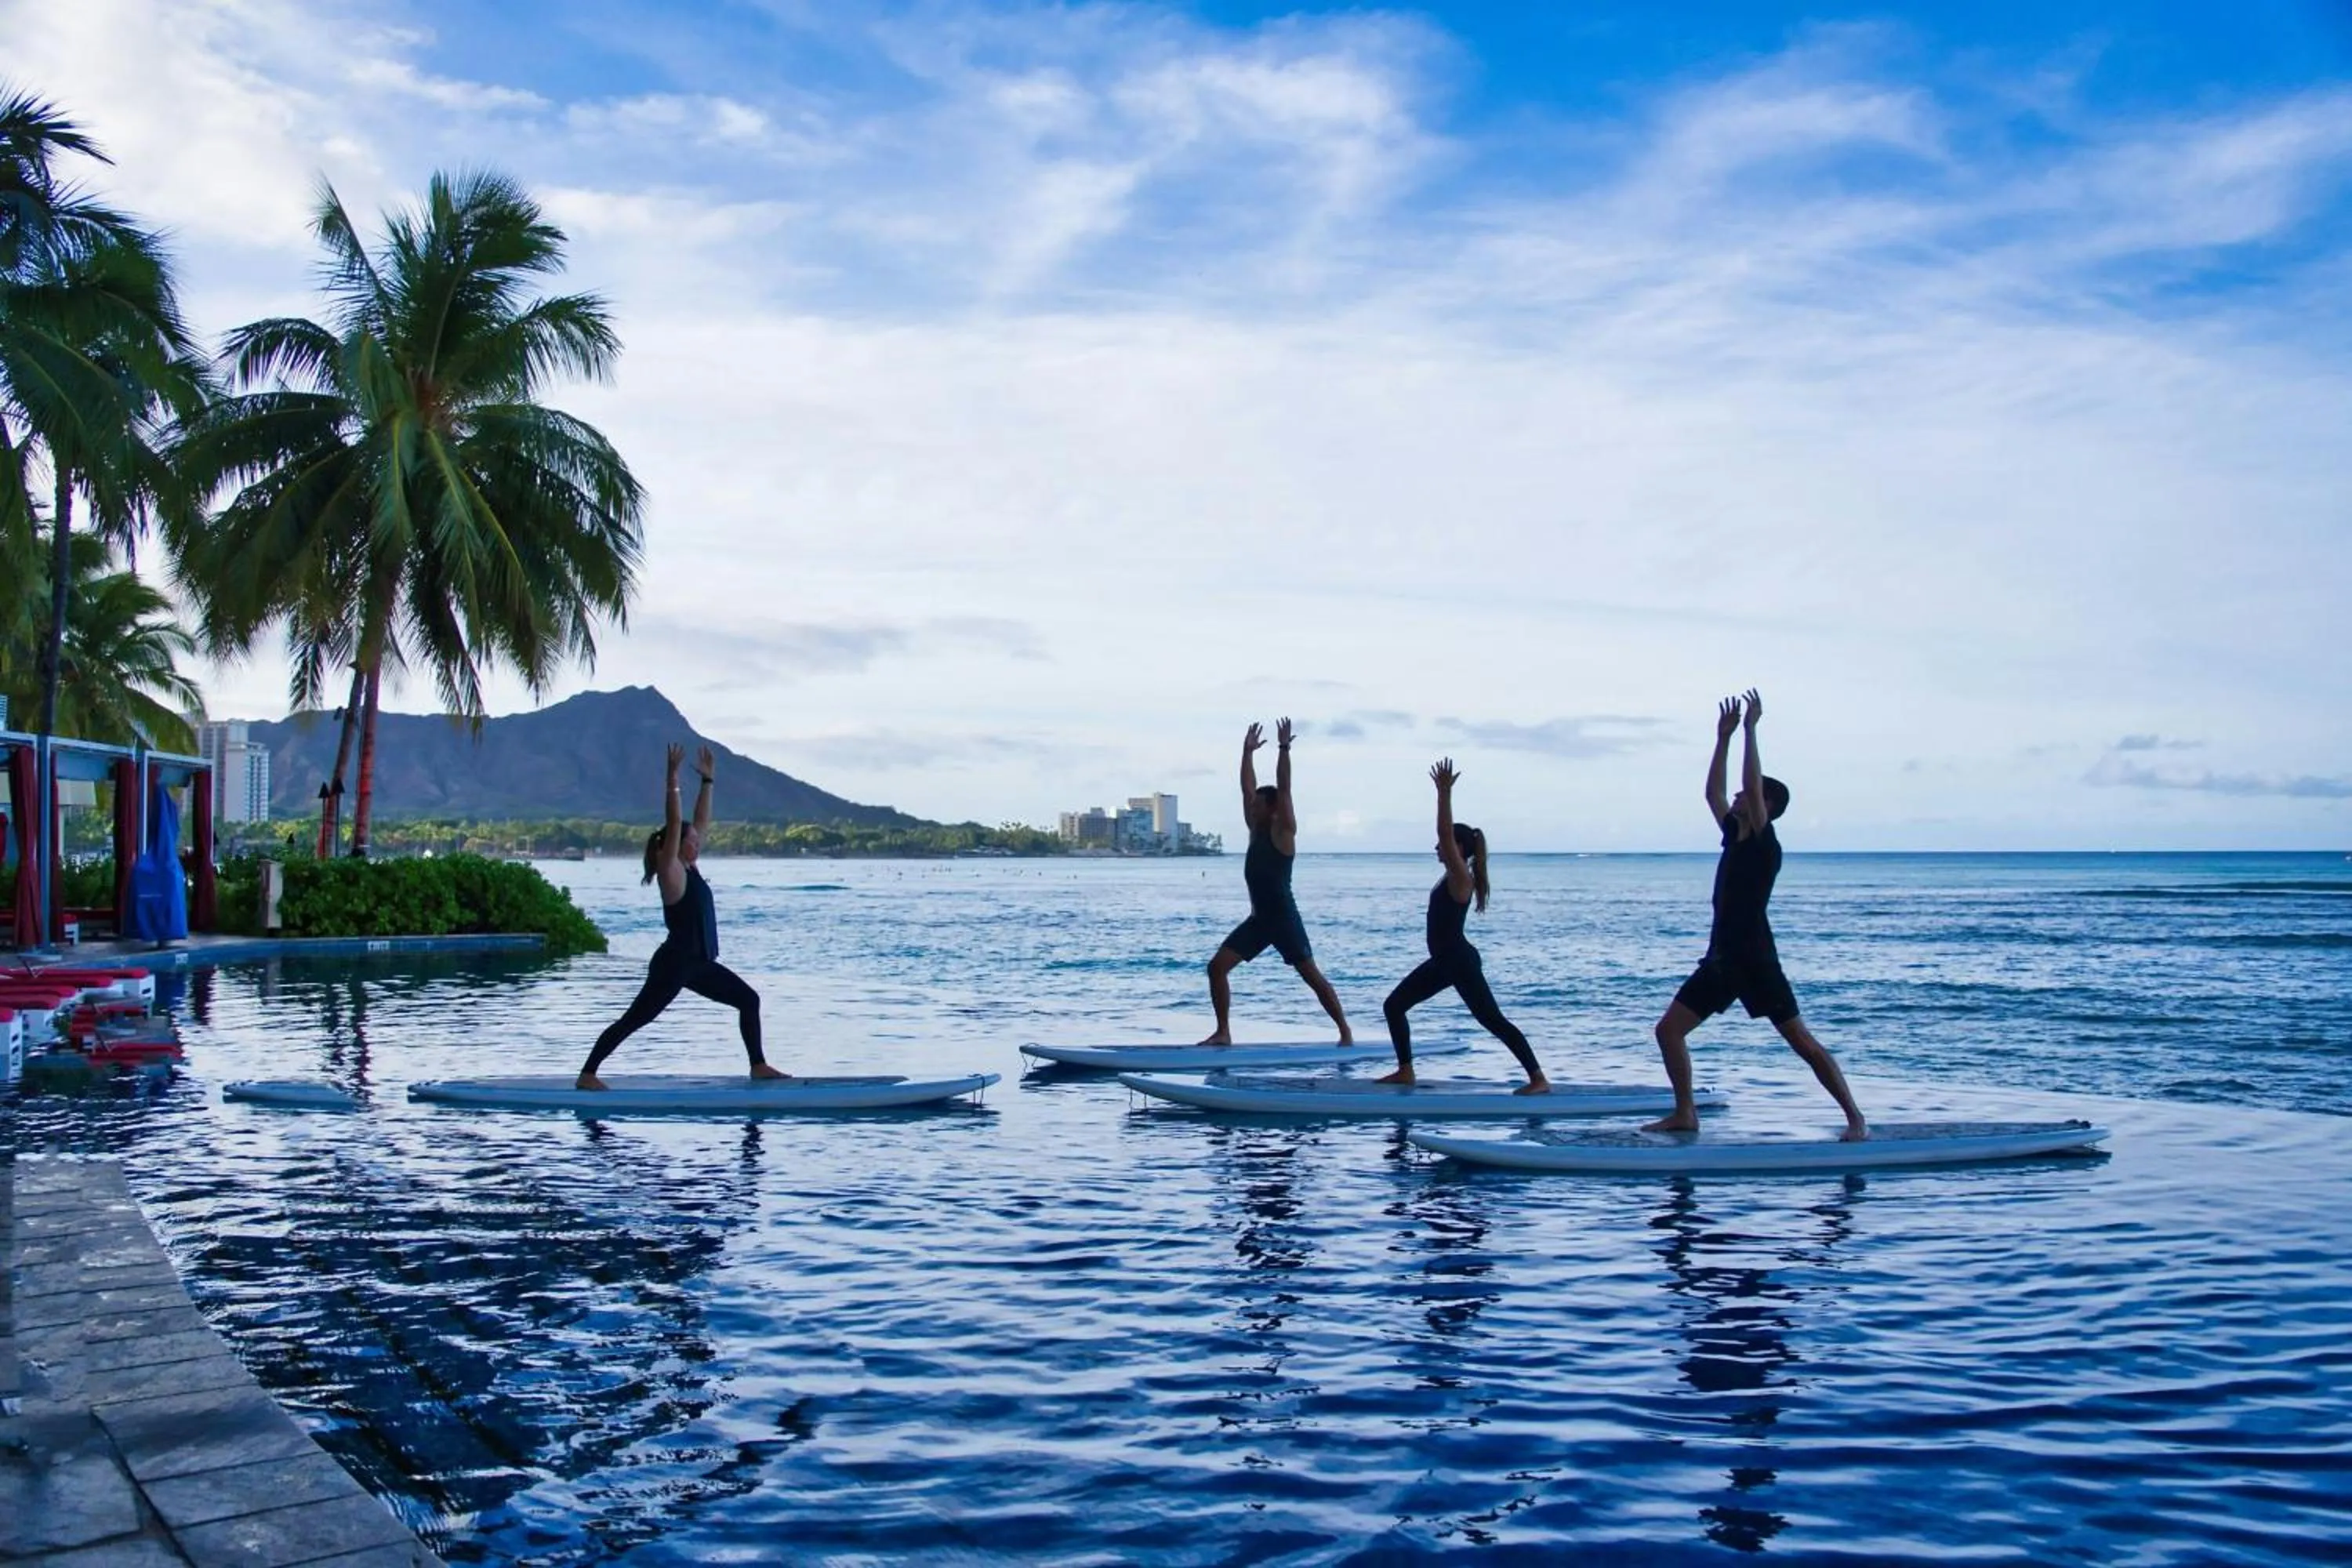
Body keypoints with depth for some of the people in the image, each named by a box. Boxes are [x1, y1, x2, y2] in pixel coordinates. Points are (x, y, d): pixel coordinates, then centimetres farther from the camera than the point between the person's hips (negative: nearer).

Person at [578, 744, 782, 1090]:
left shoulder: (689, 869, 12)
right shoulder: (671, 871, -10)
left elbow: (702, 821, 17)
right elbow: (673, 823, -19)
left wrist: (707, 779, 18)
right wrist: (673, 779, -21)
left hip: (699, 964, 9)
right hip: (672, 964, -9)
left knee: (749, 1000, 9)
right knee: (633, 1020, -6)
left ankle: (758, 1066, 13)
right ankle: (588, 1073, -1)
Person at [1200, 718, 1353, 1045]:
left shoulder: (1284, 831, -7)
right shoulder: (1256, 829, 11)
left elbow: (1283, 788, -16)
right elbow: (1247, 787, 12)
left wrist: (1283, 749, -18)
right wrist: (1248, 752, 11)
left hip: (1284, 919, -7)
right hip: (1258, 919, 7)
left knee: (1312, 976, -3)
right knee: (1217, 966, -3)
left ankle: (1345, 1032, 6)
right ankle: (1223, 1033, 2)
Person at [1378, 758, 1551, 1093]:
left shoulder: (1461, 877, -15)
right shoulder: (1453, 876, 9)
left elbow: (1446, 833, -25)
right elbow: (1448, 832, 18)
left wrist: (1445, 792, -25)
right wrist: (1443, 792, 16)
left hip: (1462, 963, -10)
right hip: (1443, 962, 10)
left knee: (1494, 1021, -8)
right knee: (1393, 1005, 9)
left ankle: (1539, 1080, -5)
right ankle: (1405, 1072, 14)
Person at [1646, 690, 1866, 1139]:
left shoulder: (1765, 844, -9)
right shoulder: (1734, 837, 13)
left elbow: (1753, 787, -21)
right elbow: (1712, 792, 17)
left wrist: (1750, 730, -17)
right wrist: (1724, 736, 16)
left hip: (1756, 961, -8)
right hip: (1720, 959, 8)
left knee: (1800, 1039, -6)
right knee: (1669, 1029, 2)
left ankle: (1855, 1117, 0)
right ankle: (1684, 1114, 9)